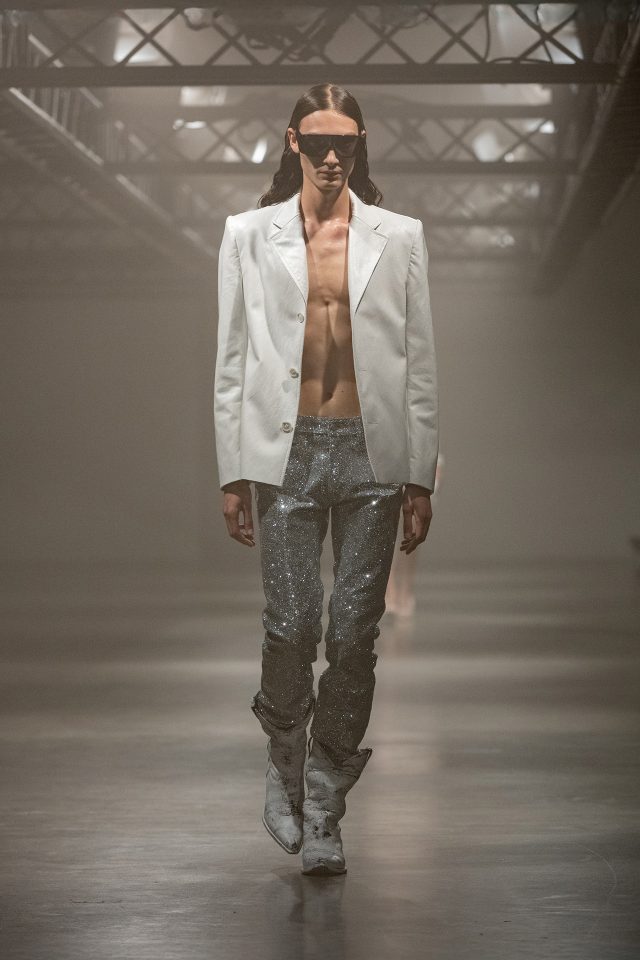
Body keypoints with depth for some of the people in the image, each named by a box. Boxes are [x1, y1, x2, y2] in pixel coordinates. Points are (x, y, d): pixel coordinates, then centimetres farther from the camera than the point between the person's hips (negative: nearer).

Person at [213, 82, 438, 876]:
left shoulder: (398, 237, 7)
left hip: (372, 452, 1)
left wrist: (420, 477, 3)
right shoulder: (250, 235, 7)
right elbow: (232, 361, 7)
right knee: (291, 623, -7)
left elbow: (419, 362, 7)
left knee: (354, 633, -1)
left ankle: (324, 809, 10)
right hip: (287, 450, 0)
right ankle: (285, 762, 20)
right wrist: (232, 473, 3)